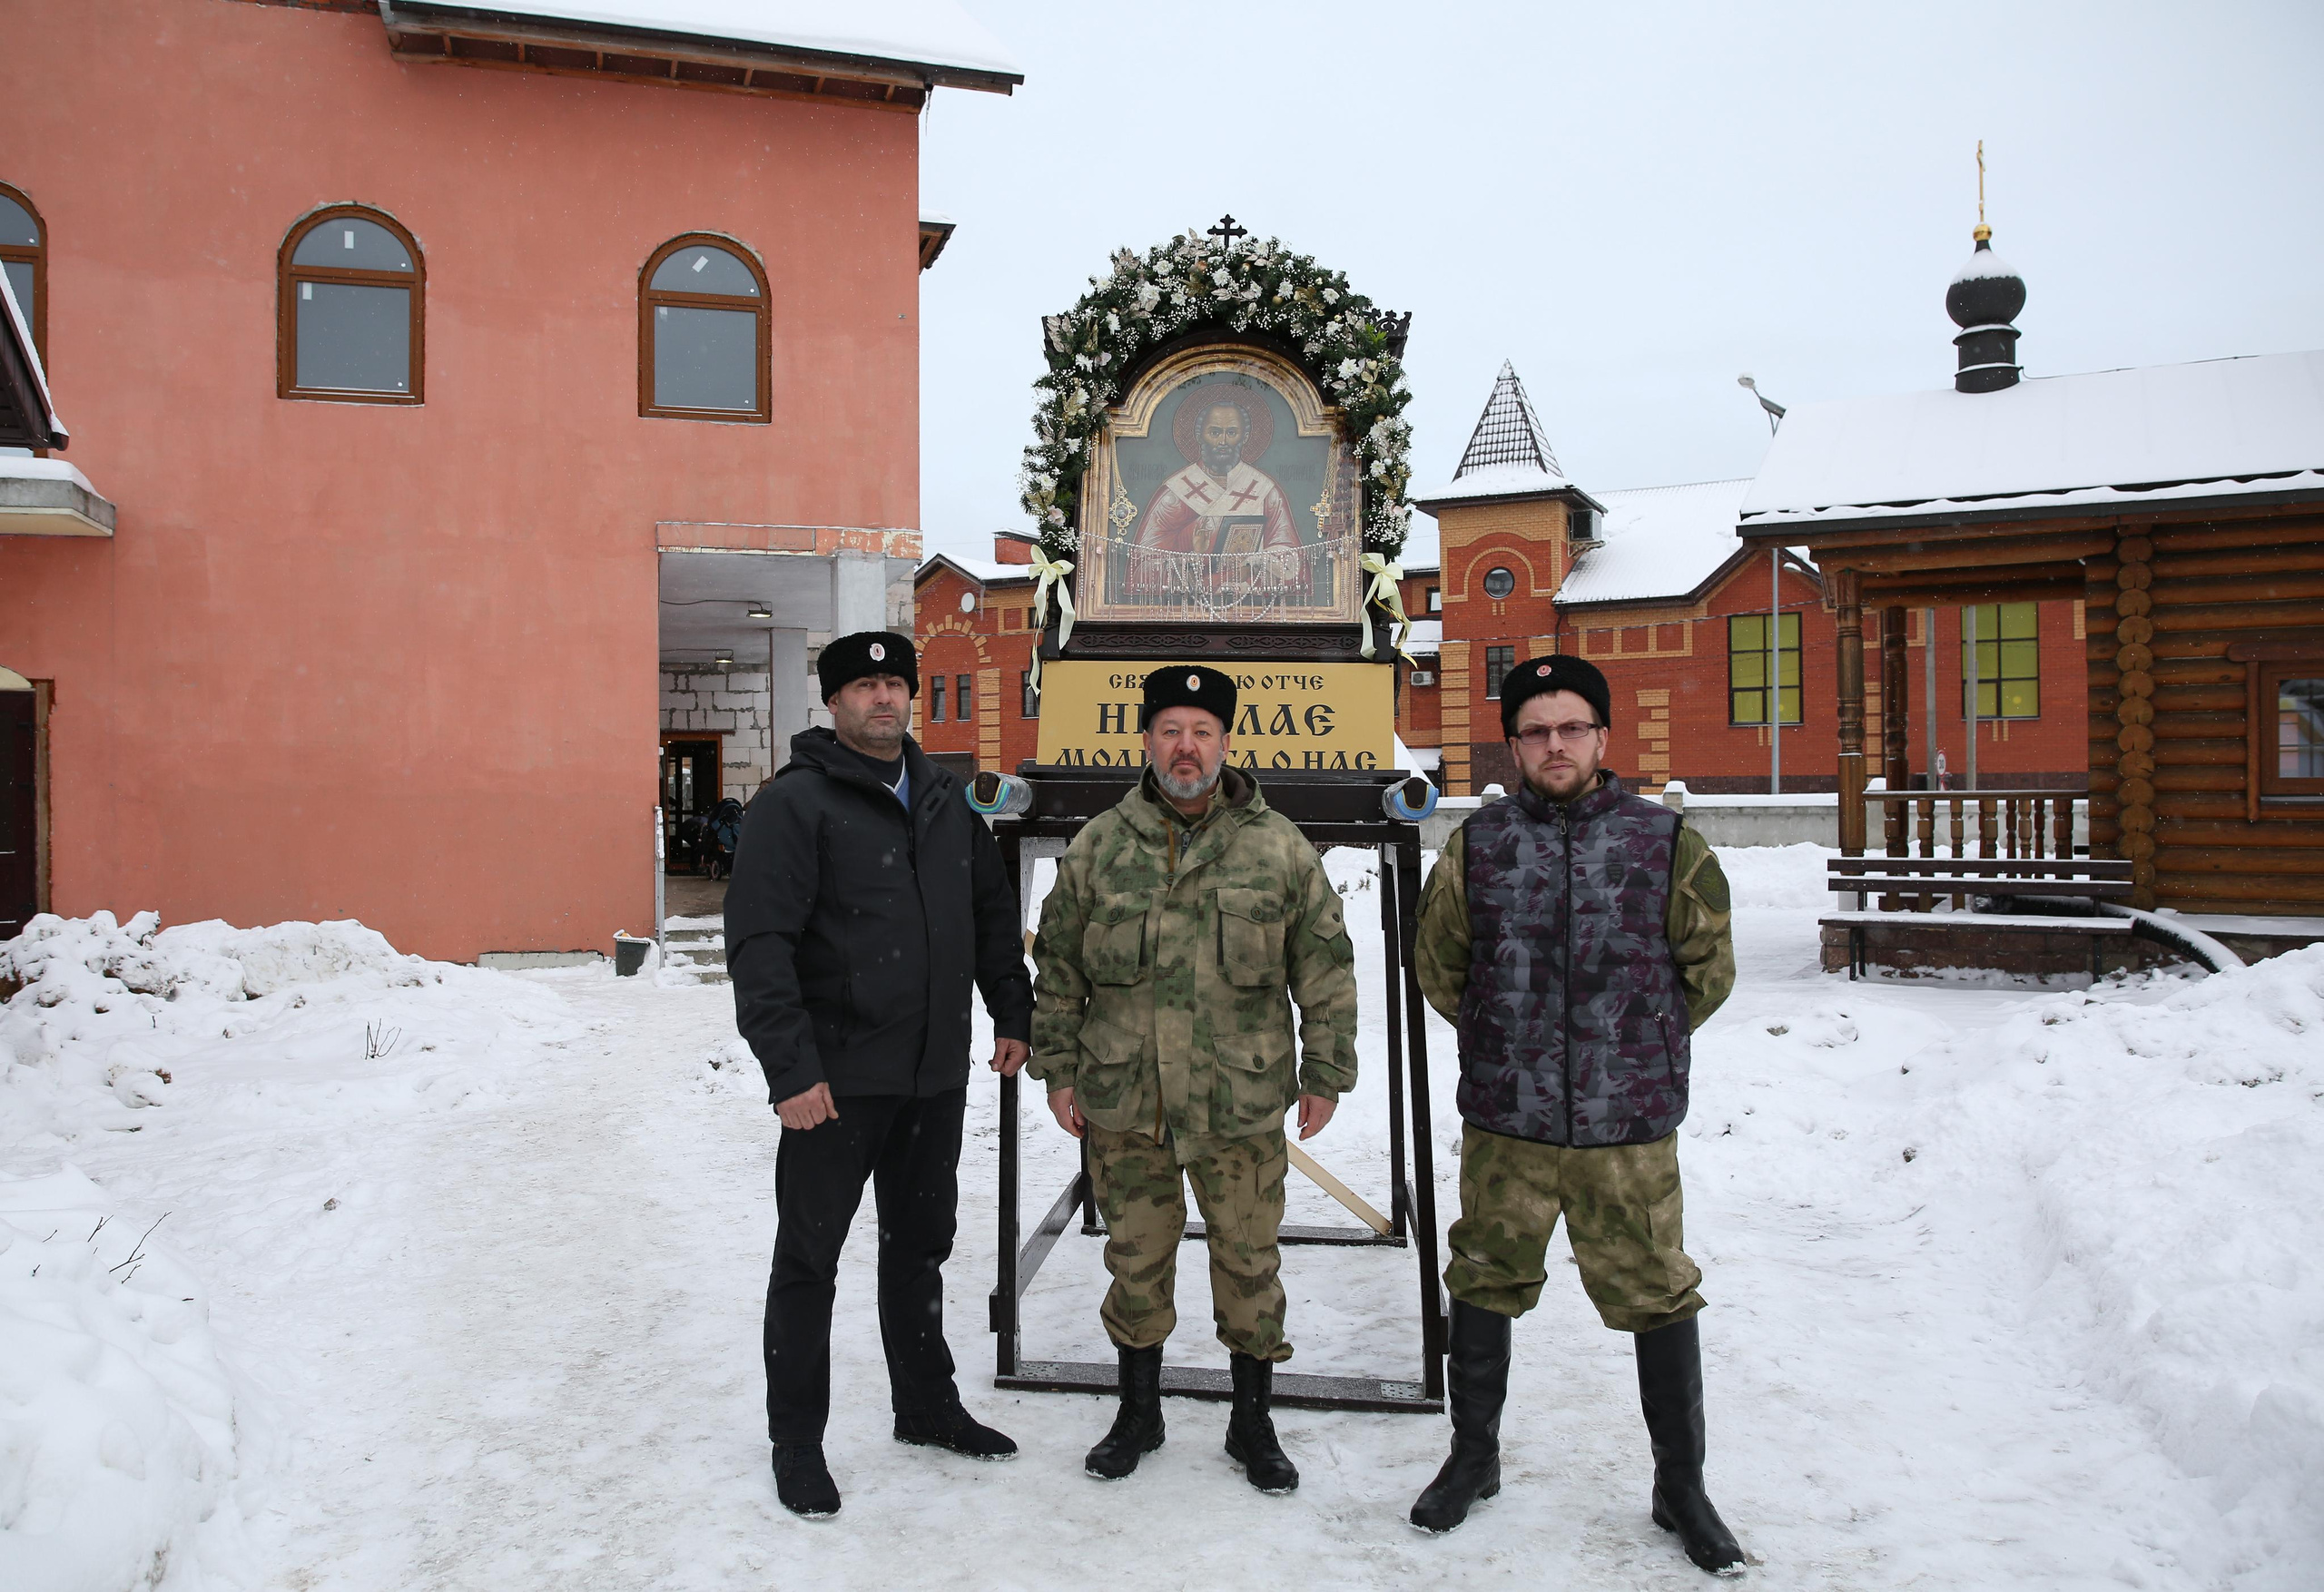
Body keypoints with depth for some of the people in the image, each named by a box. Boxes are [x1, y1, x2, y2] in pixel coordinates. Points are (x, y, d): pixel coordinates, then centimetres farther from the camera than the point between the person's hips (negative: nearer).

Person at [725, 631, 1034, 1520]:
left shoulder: (944, 801, 11)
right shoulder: (796, 804, -11)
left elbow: (992, 913, 20)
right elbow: (759, 944, -18)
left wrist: (1013, 1014, 14)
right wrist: (789, 1067, -23)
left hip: (935, 1075, 7)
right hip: (836, 1078, -6)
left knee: (920, 1242, 19)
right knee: (809, 1256, 7)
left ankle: (926, 1406, 36)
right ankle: (796, 1441, 22)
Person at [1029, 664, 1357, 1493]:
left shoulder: (1278, 847, -1)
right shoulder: (1099, 845, 2)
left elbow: (1326, 971, 4)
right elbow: (1058, 967, 9)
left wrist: (1326, 1074, 3)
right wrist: (1058, 1069, 7)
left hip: (1243, 1105, -1)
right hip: (1123, 1102, 1)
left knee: (1248, 1259, 9)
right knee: (1137, 1257, 13)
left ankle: (1253, 1422, 28)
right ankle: (1139, 1412, 33)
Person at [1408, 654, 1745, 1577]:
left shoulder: (1667, 843, -3)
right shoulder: (1477, 845, 0)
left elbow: (1707, 969, 8)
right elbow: (1440, 965, 12)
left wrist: (1635, 1044, 9)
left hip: (1629, 1127, -1)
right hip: (1504, 1123, 1)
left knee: (1657, 1296, 8)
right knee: (1485, 1287, 14)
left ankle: (1681, 1488, 29)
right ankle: (1474, 1458, 36)